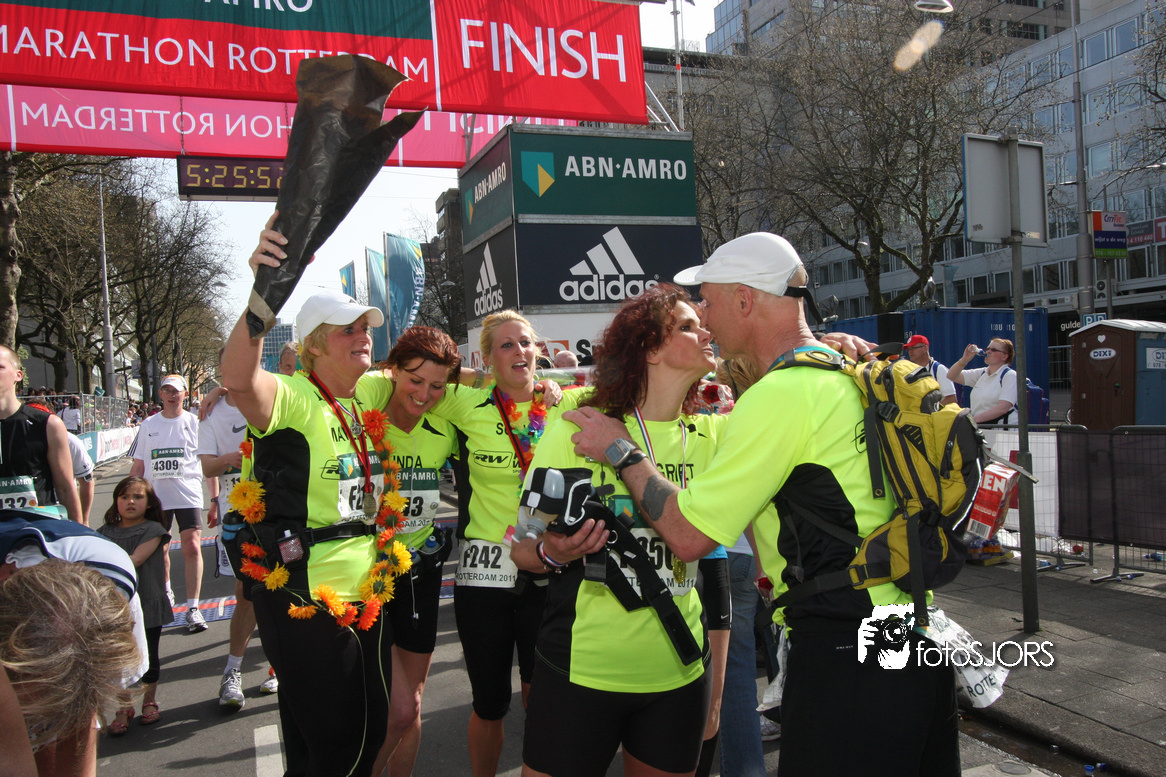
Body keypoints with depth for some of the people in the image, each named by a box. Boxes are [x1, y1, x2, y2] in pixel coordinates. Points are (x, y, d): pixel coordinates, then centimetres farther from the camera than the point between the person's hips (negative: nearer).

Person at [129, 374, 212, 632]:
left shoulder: (195, 423, 2)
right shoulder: (148, 425, 10)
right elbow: (137, 467, 15)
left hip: (189, 496, -3)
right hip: (155, 497, 3)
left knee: (192, 548, -11)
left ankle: (193, 608, -5)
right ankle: (165, 593, 37)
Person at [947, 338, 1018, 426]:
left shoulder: (1010, 375, -3)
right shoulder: (982, 373, 17)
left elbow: (1003, 407, -15)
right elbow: (951, 376, 17)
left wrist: (974, 419, -20)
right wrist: (965, 359, 1)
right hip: (979, 427, 6)